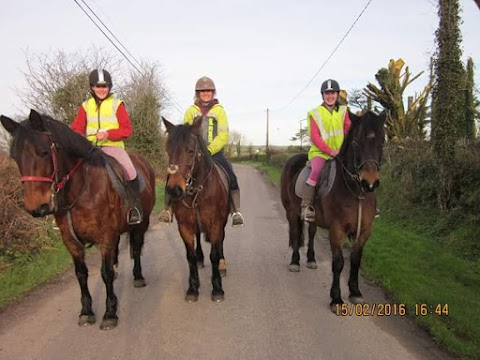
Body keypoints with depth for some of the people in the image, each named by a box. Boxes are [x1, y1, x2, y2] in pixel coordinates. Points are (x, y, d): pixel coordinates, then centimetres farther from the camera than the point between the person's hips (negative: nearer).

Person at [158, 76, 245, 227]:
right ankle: (167, 209, -3)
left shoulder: (219, 110, 6)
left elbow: (223, 135, -4)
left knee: (231, 176, -23)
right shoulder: (191, 111, 10)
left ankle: (236, 212, -16)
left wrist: (209, 150, -17)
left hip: (215, 152, -1)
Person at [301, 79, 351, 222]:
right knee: (316, 171, -32)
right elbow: (314, 137, -6)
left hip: (340, 152, 4)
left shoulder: (343, 111, 12)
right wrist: (329, 150, -18)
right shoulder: (315, 113, 1)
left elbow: (349, 130, 6)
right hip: (319, 152, -4)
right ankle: (306, 207, -28)